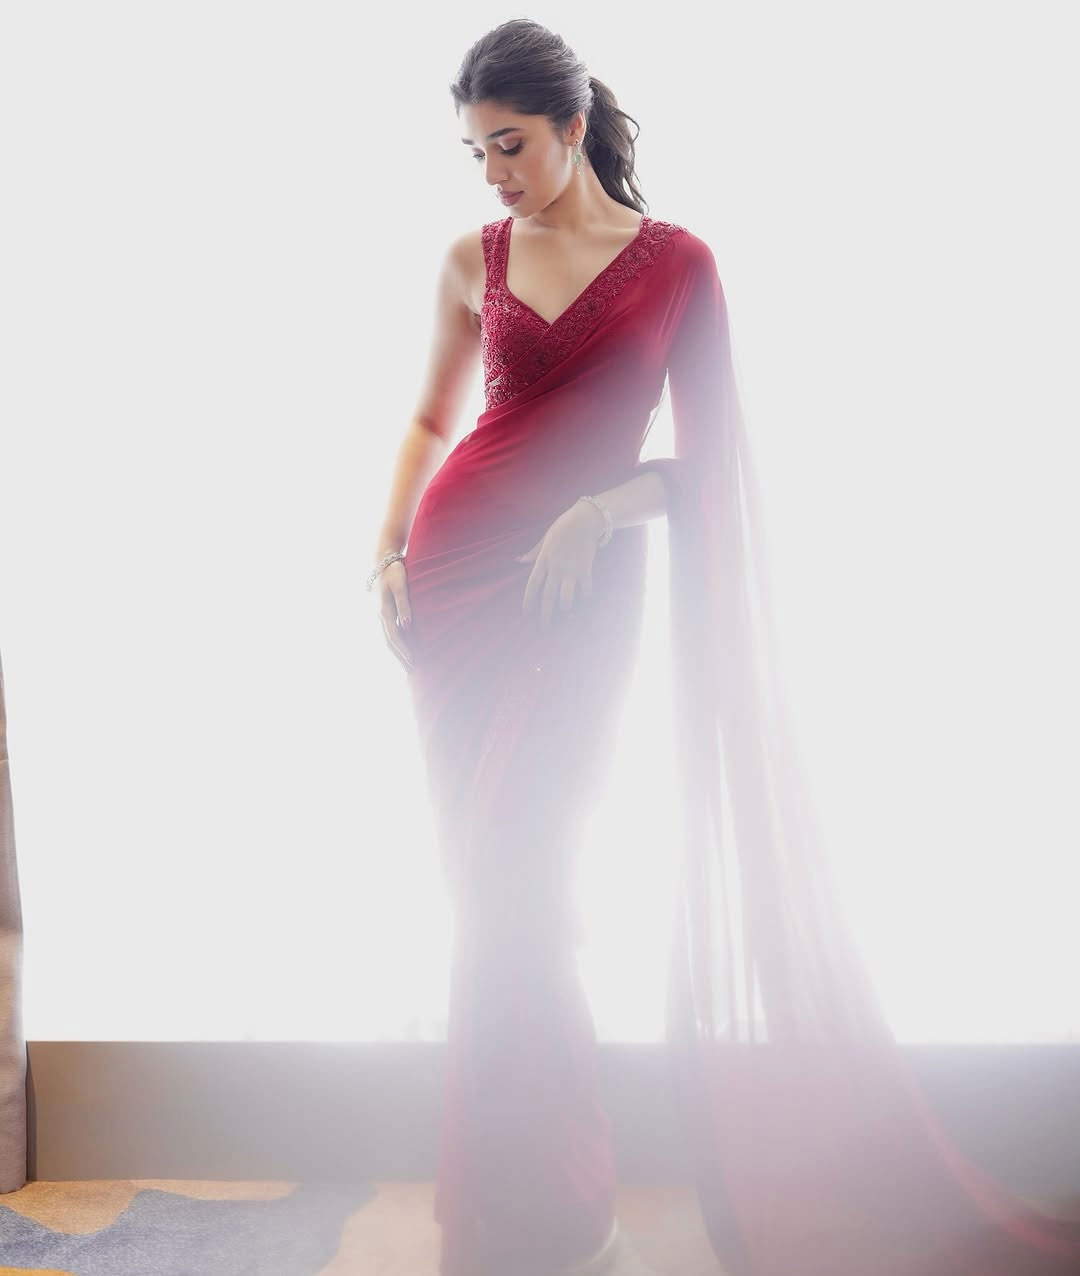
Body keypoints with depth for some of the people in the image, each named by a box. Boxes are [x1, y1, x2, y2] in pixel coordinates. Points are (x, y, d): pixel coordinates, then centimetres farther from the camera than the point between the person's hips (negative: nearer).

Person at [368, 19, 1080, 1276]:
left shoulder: (677, 263, 1)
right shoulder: (473, 261, 10)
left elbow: (708, 457, 2)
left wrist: (601, 508, -14)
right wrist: (388, 547, 6)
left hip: (579, 584, -3)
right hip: (457, 563, 4)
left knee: (507, 885, -8)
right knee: (485, 882, 4)